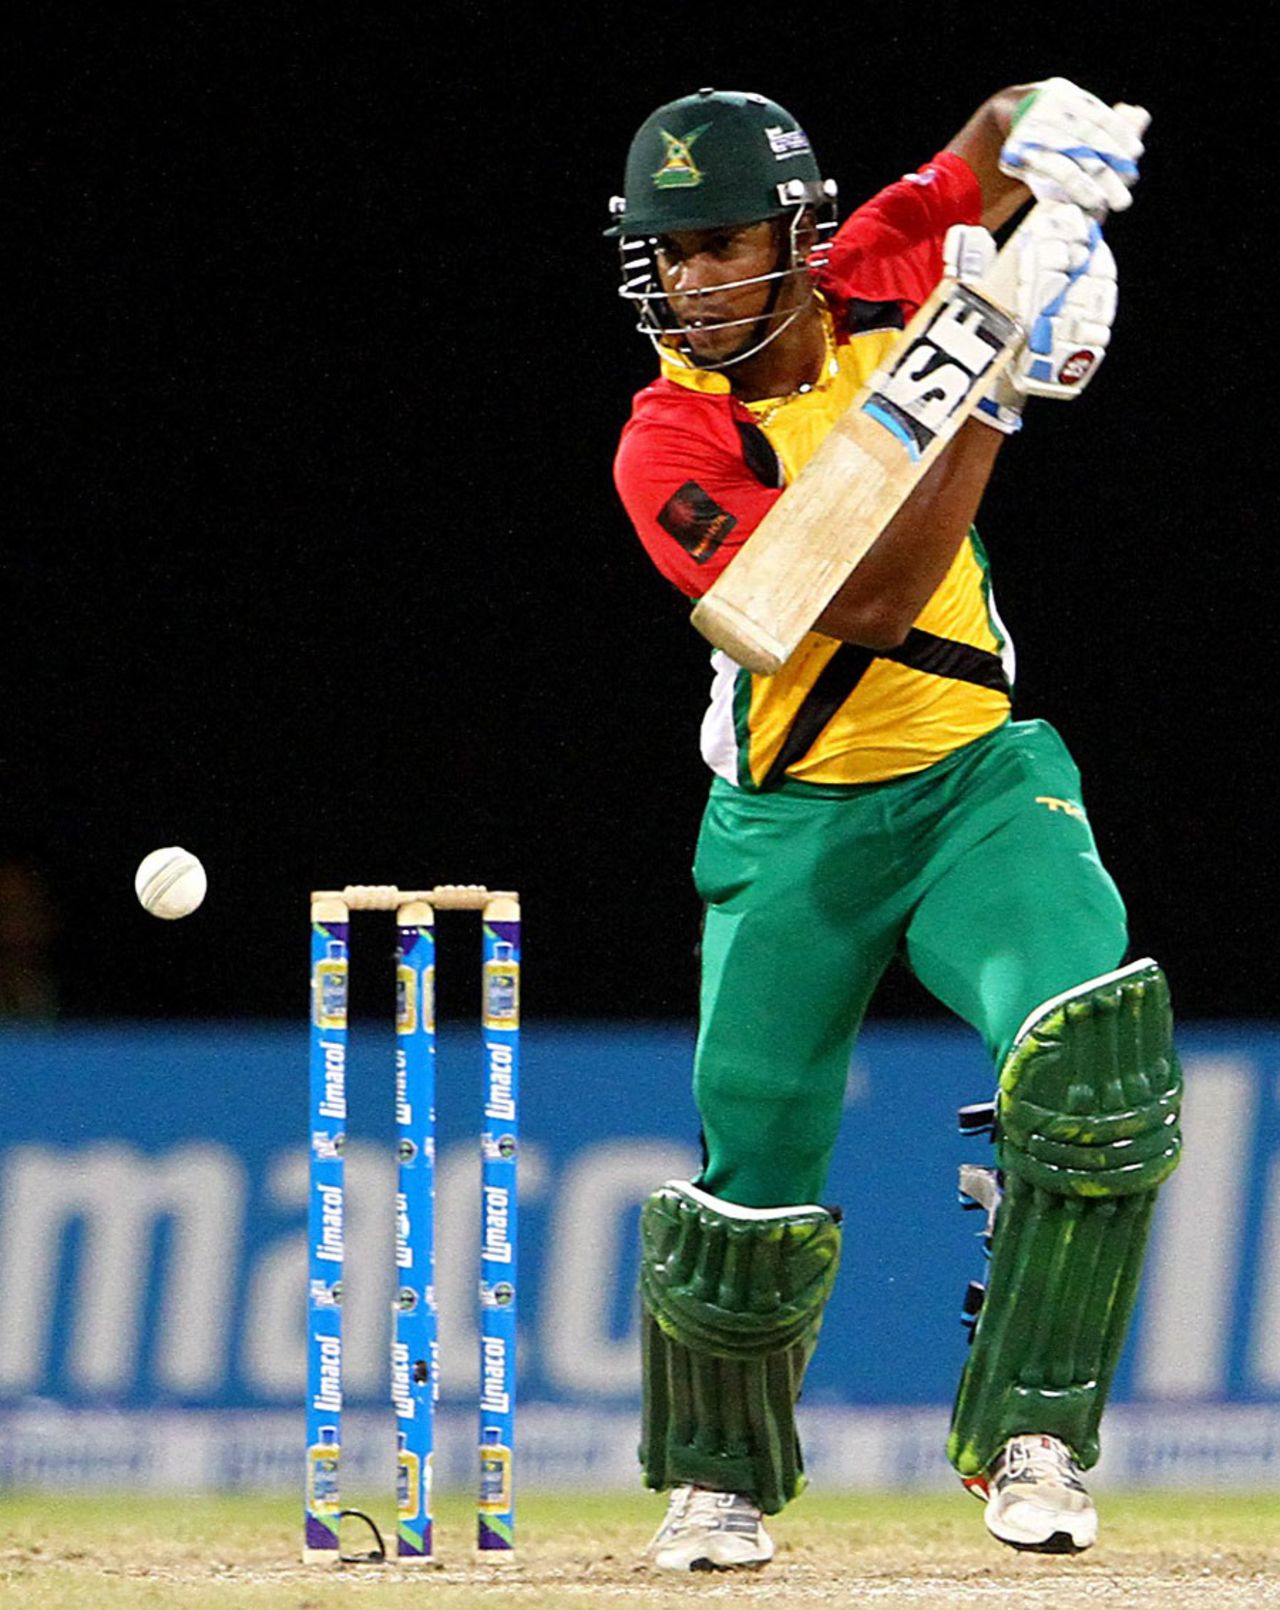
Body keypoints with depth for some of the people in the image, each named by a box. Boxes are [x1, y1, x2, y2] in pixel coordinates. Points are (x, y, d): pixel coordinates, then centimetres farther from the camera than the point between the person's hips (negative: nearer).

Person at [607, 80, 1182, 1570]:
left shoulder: (873, 284, -6)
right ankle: (718, 1481, 29)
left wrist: (1057, 135, -15)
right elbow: (867, 608, -28)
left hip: (979, 782, 2)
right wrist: (988, 394, -30)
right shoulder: (671, 449, -17)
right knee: (755, 1193, -1)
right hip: (795, 829, -2)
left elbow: (1009, 126, 9)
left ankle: (1026, 1443, -17)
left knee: (1097, 1045, -25)